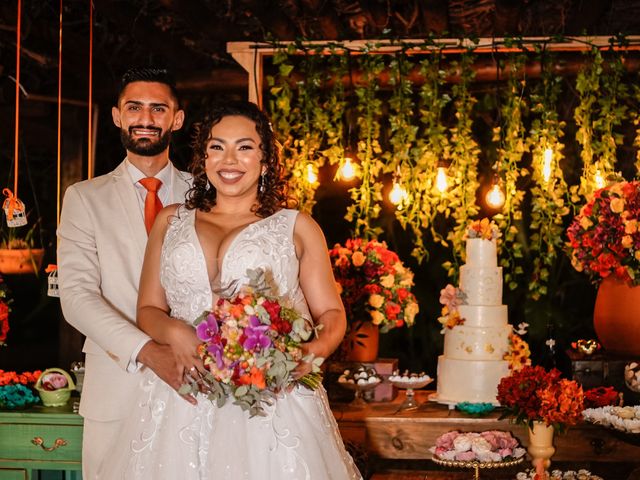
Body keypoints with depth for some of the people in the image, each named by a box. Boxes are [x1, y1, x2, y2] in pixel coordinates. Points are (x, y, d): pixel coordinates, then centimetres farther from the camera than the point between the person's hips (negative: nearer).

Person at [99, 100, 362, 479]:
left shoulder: (296, 227, 9)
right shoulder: (171, 222, 15)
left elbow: (331, 313, 8)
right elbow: (149, 309, 14)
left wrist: (315, 351, -14)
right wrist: (174, 332, -9)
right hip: (182, 405, 2)